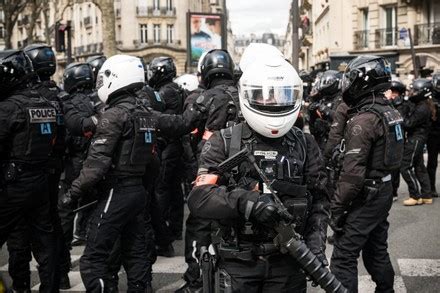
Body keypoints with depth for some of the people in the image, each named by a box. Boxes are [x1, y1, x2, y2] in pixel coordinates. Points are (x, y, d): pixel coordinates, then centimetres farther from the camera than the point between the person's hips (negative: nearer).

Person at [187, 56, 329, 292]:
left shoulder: (304, 145, 5)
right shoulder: (224, 143, -5)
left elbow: (318, 201, 6)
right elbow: (199, 198, -15)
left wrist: (316, 246, -8)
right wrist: (247, 202, -29)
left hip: (288, 262, 2)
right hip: (238, 264, -2)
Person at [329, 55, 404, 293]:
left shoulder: (363, 119, -21)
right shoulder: (389, 111, 8)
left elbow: (353, 172, -24)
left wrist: (337, 208, -18)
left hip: (366, 196, -9)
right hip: (385, 190, 9)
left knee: (343, 258, -5)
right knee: (377, 250, 22)